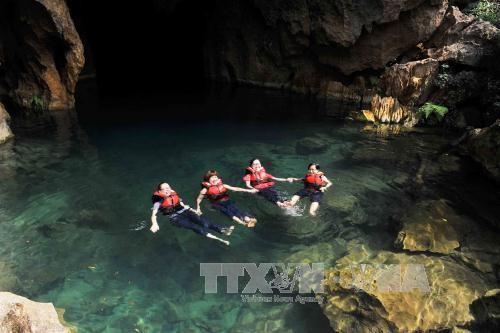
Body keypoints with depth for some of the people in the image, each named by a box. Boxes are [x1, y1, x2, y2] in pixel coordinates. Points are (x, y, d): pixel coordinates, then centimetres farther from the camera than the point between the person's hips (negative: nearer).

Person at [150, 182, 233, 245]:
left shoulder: (174, 195, 13)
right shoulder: (159, 201, -1)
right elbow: (153, 214, -8)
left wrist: (191, 209, 15)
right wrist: (155, 224, -26)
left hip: (184, 212, 5)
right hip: (175, 217, -4)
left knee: (202, 220, -21)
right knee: (194, 226, -26)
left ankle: (222, 230, -38)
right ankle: (217, 238, -41)